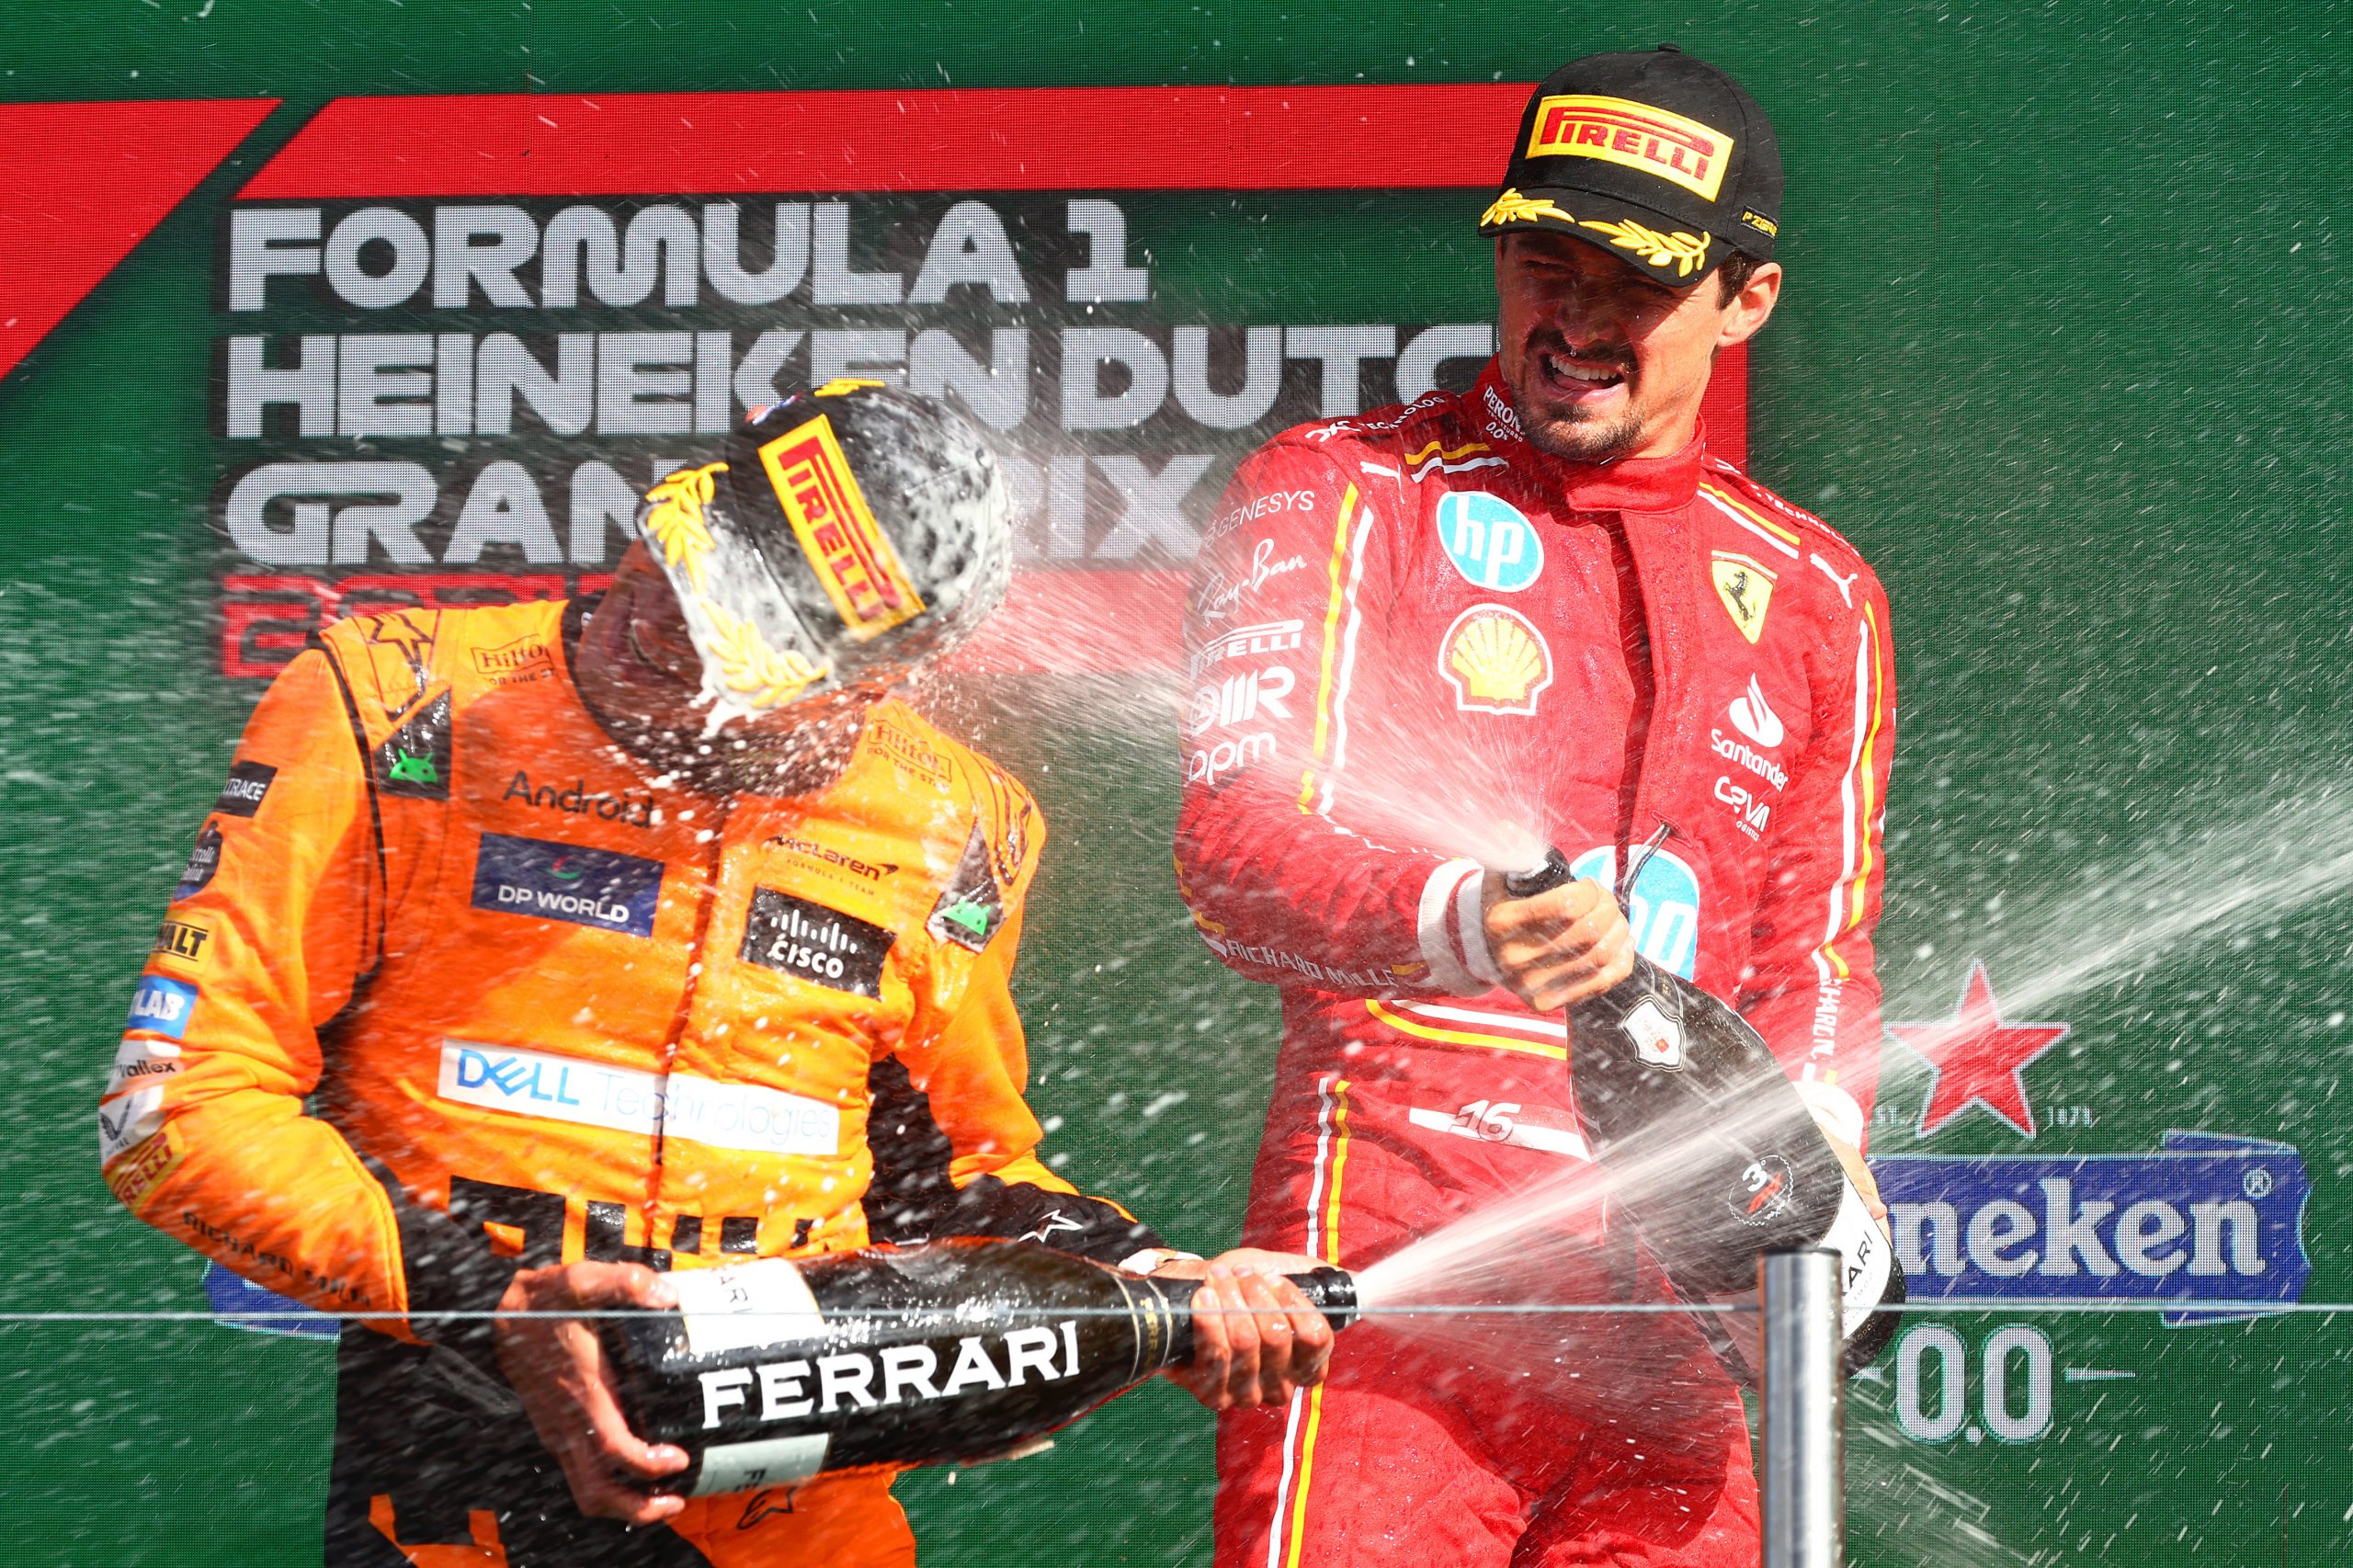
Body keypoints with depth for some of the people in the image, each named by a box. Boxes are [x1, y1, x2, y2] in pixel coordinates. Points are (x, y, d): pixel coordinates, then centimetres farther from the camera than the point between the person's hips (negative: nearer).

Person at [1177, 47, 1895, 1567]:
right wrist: (1463, 925, -28)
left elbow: (1817, 946, 19)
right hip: (1396, 1245, -4)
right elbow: (1237, 841, -7)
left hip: (1672, 1296, 4)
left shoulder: (1814, 593, 20)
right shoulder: (1340, 496, 6)